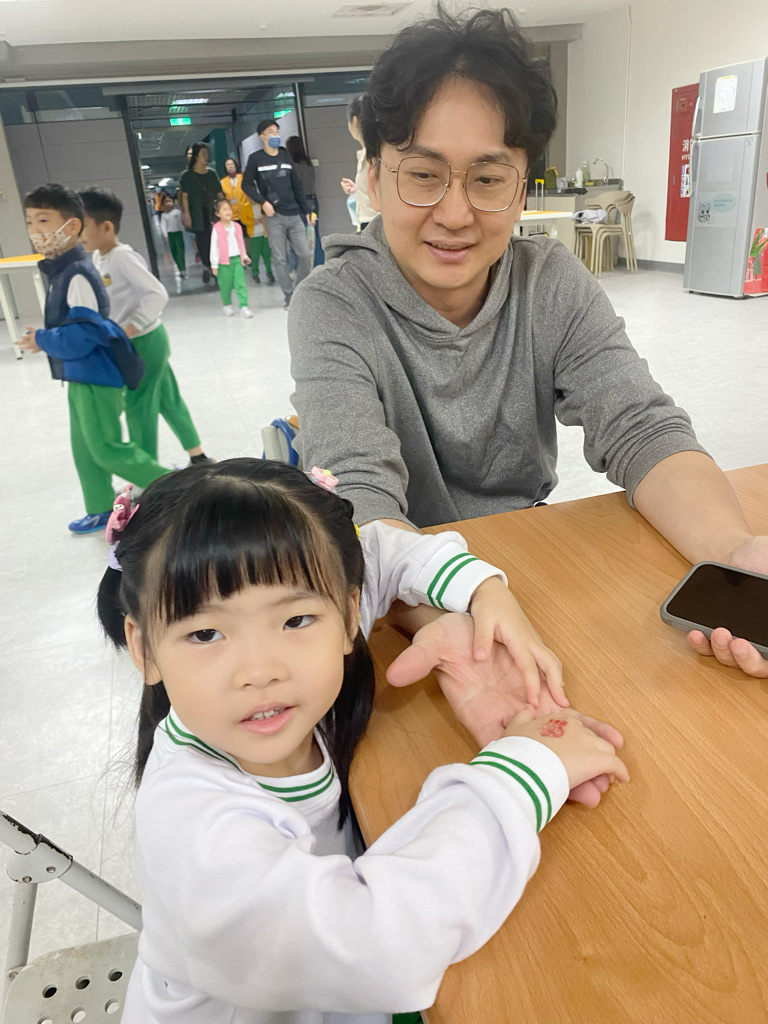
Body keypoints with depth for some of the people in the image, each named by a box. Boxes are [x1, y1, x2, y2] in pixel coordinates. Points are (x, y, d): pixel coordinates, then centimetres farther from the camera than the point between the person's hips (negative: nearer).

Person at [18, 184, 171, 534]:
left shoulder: (77, 274, -21)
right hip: (82, 376, 10)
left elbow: (82, 335, -26)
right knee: (84, 450, 17)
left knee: (107, 450, -5)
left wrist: (42, 341, -13)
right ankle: (101, 511, 30)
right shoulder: (60, 271, 10)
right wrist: (45, 338, 6)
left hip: (95, 377, -10)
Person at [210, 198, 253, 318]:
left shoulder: (237, 227, 6)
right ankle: (227, 306, 25)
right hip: (224, 262, -3)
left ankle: (244, 307, -7)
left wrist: (244, 256, 25)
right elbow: (214, 247, -5)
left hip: (237, 259, 3)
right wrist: (214, 264, -6)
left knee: (241, 283, -6)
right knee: (226, 285, 7)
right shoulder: (216, 229, -6)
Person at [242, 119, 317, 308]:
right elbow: (247, 185, 0)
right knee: (280, 259, -3)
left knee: (305, 254, 0)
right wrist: (263, 202, -13)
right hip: (275, 217, -4)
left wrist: (306, 210, 11)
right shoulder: (256, 158, 0)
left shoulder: (286, 156, 13)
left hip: (294, 215, 4)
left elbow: (297, 186, 14)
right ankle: (289, 296, 5)